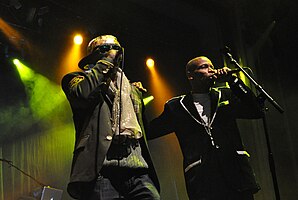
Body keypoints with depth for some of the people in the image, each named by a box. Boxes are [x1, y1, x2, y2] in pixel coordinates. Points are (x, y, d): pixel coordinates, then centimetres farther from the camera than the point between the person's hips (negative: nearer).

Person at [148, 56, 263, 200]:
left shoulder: (225, 96, 17)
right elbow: (149, 131, 10)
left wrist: (232, 80, 1)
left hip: (237, 175, 2)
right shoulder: (176, 107, 11)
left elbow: (256, 111, 5)